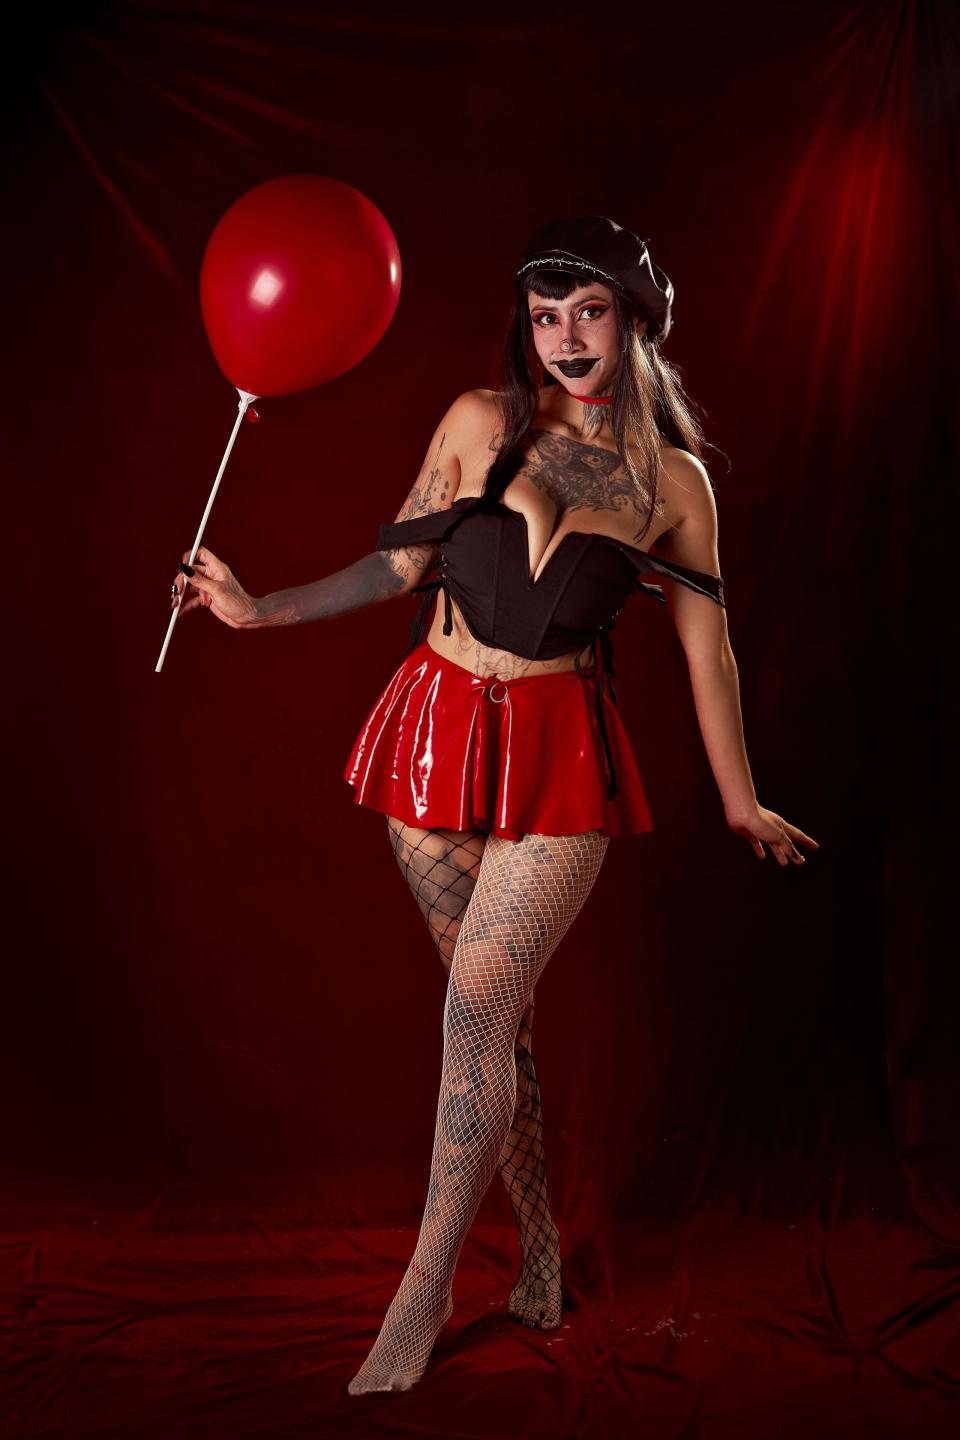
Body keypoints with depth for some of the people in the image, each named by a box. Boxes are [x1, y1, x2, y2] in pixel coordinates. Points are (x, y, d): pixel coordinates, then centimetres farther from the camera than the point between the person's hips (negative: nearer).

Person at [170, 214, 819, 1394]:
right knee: (491, 1008, 9)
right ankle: (538, 1241, 27)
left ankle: (423, 1297, 4)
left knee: (477, 1011, -8)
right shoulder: (481, 424, 2)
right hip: (439, 724, 2)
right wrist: (261, 610, 3)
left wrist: (740, 803, 12)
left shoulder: (674, 481, 1)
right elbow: (401, 565, 9)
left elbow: (708, 651, 7)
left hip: (560, 757, -2)